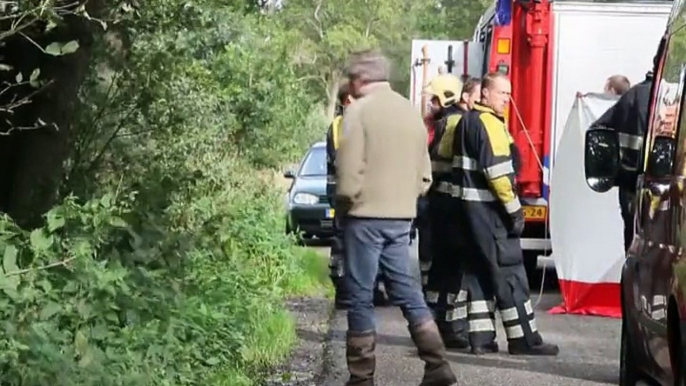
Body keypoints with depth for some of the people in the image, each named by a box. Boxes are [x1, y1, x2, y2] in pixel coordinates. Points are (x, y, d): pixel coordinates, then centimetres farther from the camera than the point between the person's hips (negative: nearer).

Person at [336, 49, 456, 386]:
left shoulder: (359, 110, -9)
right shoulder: (410, 110, 13)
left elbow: (349, 170, -15)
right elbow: (424, 173, 14)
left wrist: (344, 203, 1)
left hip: (366, 215, -7)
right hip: (402, 216, 7)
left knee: (360, 296, 0)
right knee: (407, 290, 13)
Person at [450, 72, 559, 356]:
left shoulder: (467, 122, 17)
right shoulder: (489, 123, -13)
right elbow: (498, 172, -21)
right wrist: (514, 209, -17)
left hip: (466, 205, 10)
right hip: (487, 208, -10)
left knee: (479, 270, 12)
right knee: (509, 271, -7)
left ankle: (480, 334, 12)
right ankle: (523, 338, -6)